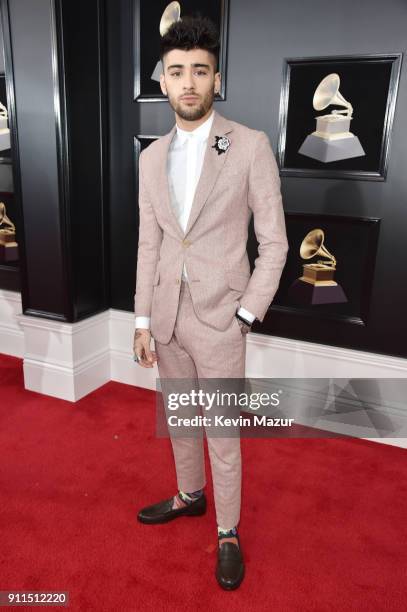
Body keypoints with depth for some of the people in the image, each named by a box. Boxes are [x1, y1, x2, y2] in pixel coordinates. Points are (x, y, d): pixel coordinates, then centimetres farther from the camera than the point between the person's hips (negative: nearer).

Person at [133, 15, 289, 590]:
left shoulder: (251, 146, -9)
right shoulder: (152, 157, 6)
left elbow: (274, 243, -7)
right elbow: (149, 245, 8)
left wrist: (245, 316, -11)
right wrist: (143, 321, 6)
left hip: (219, 317, -5)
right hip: (167, 316, 5)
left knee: (222, 434, 8)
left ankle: (228, 532, 31)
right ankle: (189, 495, 46)